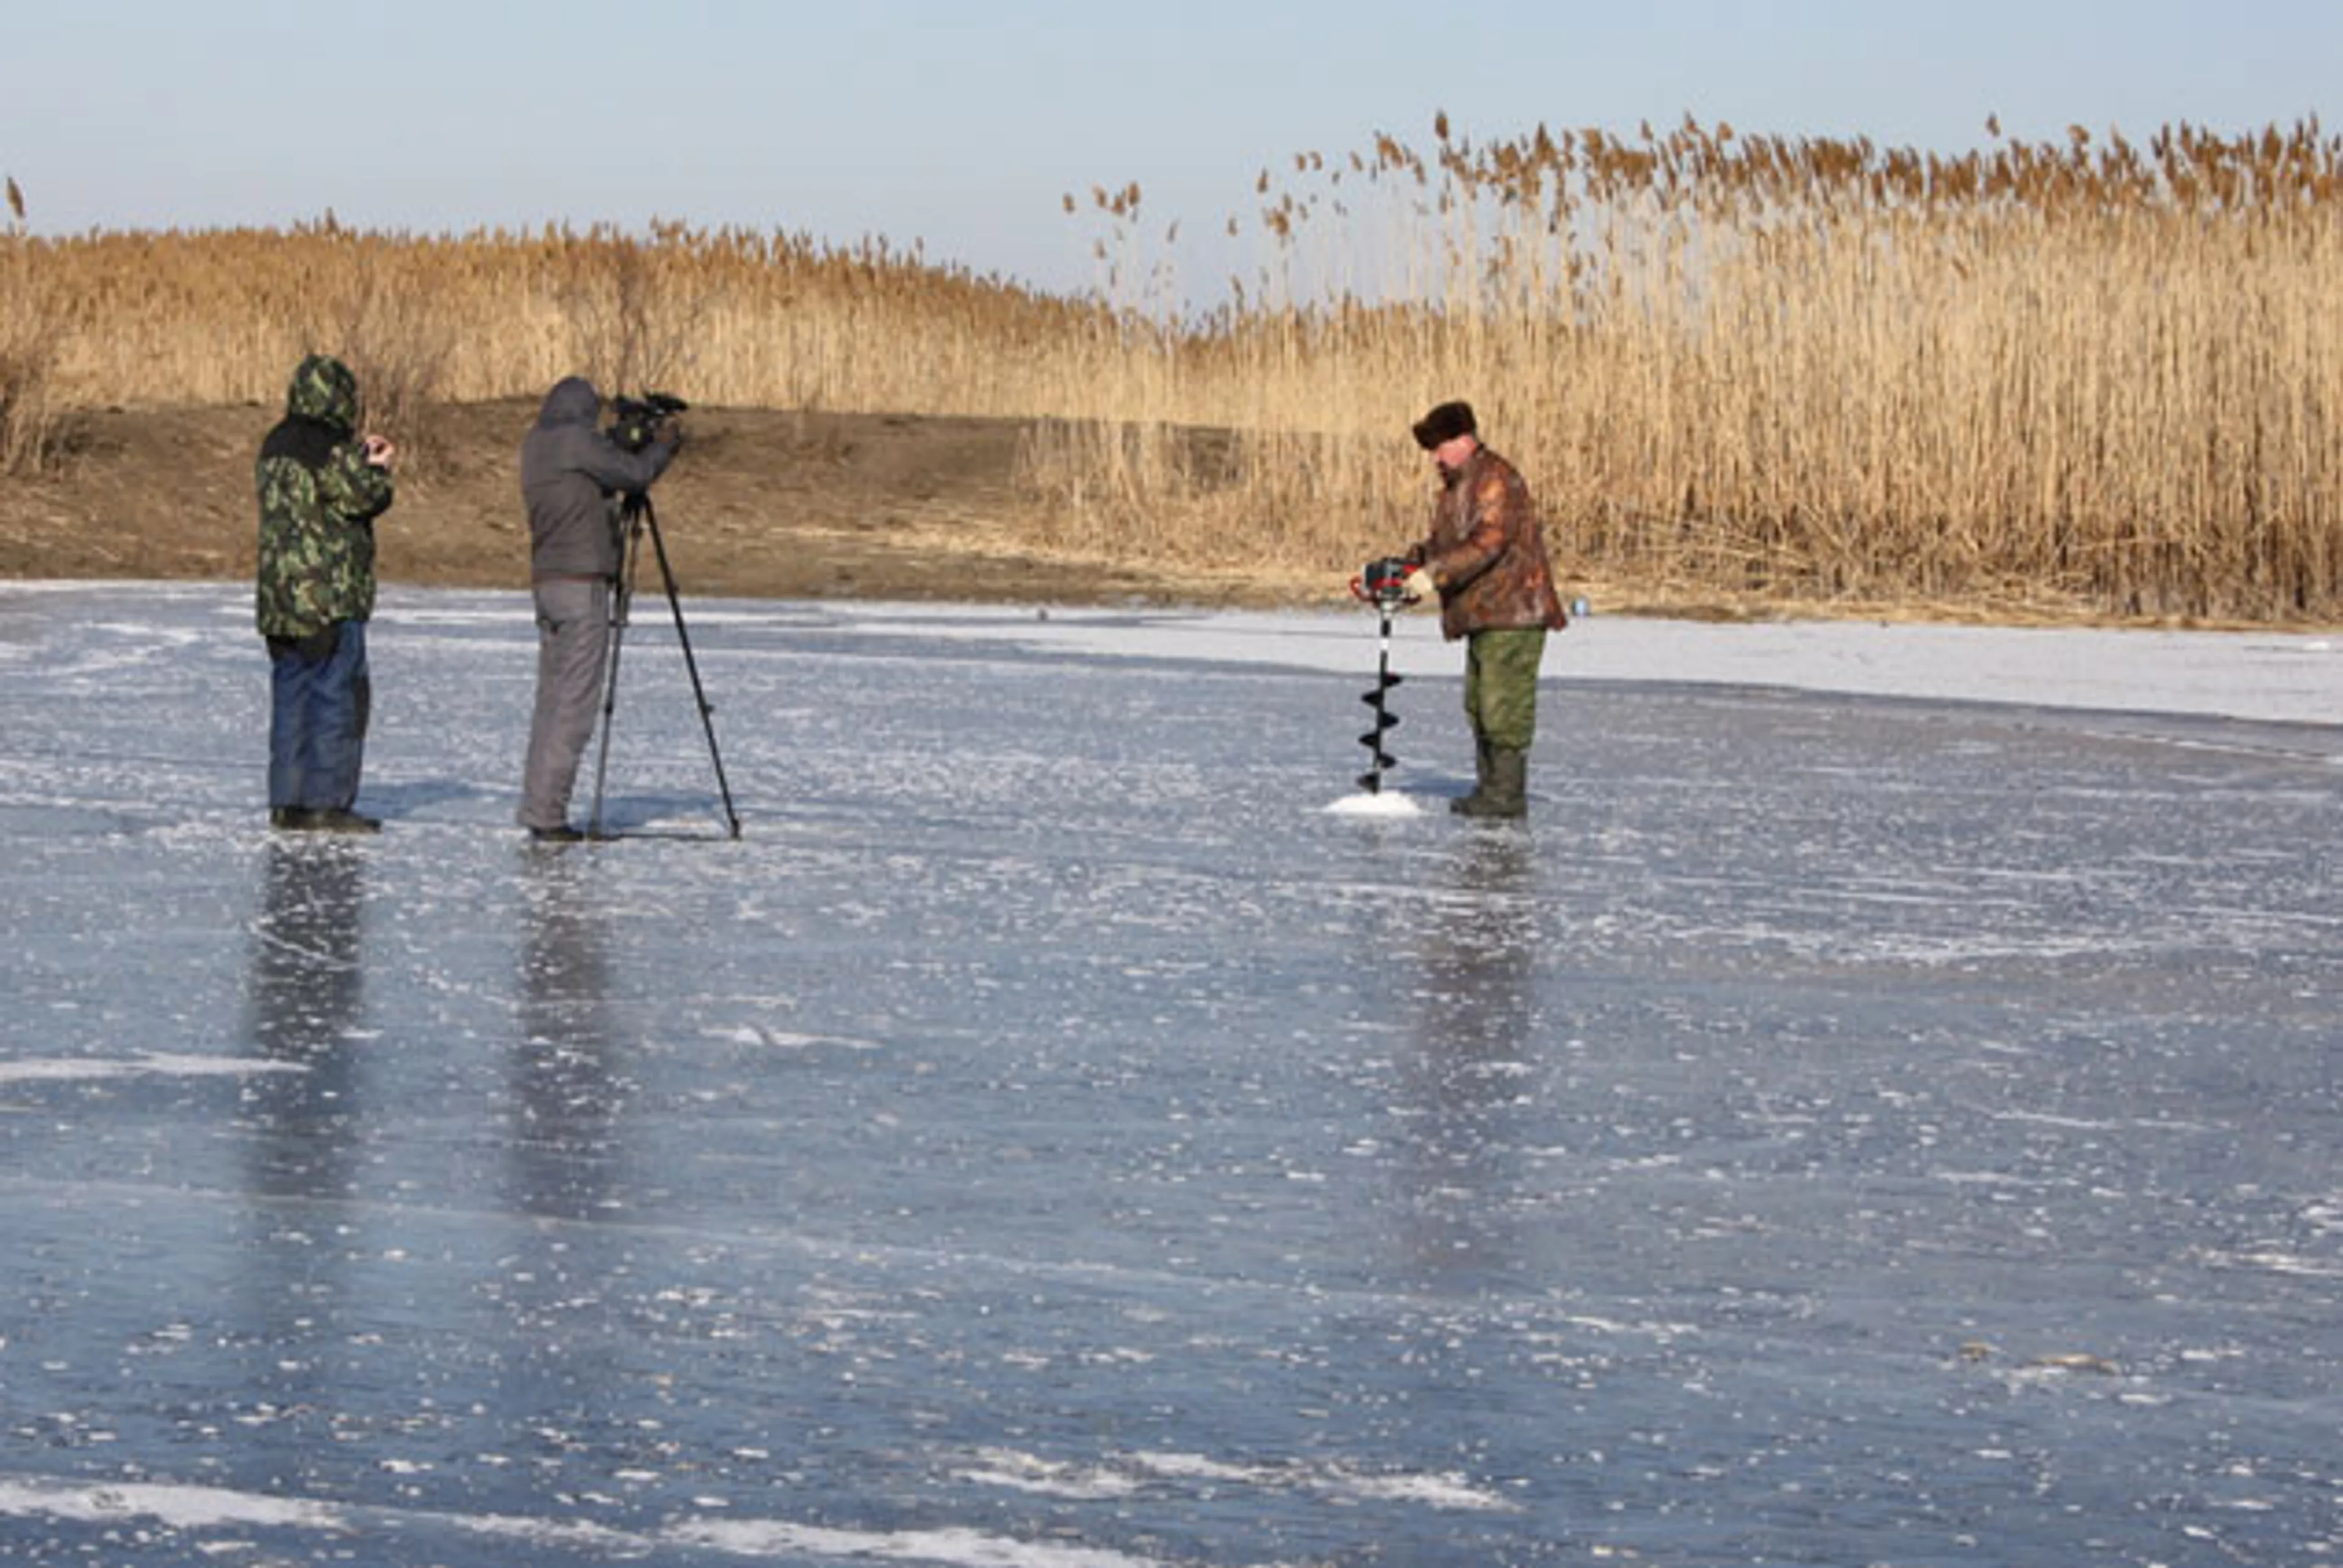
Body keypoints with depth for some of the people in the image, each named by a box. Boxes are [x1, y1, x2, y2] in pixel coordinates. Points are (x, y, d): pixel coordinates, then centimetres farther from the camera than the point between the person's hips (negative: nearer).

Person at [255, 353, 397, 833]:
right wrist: (376, 469, 7)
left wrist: (361, 460, 18)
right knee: (338, 696, -3)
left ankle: (287, 802, 11)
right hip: (330, 595, -8)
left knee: (292, 696, 11)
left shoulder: (275, 446, 12)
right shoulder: (329, 448, -14)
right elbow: (363, 499, -12)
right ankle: (326, 803, -5)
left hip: (280, 595, 8)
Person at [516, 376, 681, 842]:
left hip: (545, 583, 9)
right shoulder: (577, 441, -11)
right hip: (582, 585, -9)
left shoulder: (536, 445, 14)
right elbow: (635, 475, -12)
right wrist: (664, 445, 6)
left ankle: (538, 810, 11)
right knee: (574, 704, -7)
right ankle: (547, 813, -10)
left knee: (552, 699, 11)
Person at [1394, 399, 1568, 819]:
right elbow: (1442, 543, 20)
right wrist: (1411, 564, 0)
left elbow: (1489, 542, -23)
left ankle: (1508, 792, -7)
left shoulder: (1496, 479, -13)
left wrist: (1435, 574, -26)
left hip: (1512, 613, -11)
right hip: (1482, 615, 11)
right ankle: (1489, 785, 18)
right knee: (1479, 705, 12)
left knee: (1504, 705, -10)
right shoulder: (1456, 488, 20)